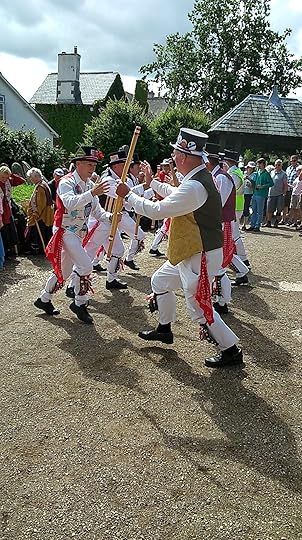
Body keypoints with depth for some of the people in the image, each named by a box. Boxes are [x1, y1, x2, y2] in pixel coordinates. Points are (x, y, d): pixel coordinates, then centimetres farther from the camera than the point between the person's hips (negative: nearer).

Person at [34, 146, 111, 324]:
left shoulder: (90, 185, 6)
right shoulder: (66, 182, -16)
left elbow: (97, 211, 2)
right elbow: (71, 203, -36)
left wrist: (110, 216, -18)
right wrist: (92, 193, -46)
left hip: (79, 233, 8)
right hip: (65, 231, -8)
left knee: (64, 270, 16)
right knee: (85, 266, -19)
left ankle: (44, 300, 32)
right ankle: (80, 304, -2)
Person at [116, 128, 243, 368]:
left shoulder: (194, 187, -27)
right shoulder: (201, 178, 5)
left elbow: (156, 210, -23)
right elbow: (175, 194, 26)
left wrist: (128, 195, -11)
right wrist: (152, 182, 31)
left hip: (201, 256, -10)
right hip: (189, 252, 10)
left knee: (198, 306, -1)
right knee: (160, 281, 22)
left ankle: (231, 350, 15)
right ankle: (164, 330, 39)